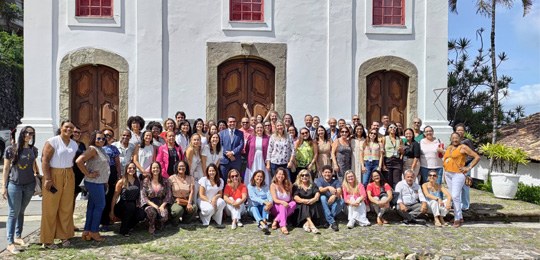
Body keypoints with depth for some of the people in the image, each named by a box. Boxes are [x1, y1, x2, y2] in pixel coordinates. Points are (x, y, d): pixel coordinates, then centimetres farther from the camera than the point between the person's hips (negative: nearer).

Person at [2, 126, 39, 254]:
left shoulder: (33, 150, 4)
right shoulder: (11, 149, -6)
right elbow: (6, 168, -3)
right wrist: (4, 186, -4)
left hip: (29, 185, 4)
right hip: (14, 184, -4)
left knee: (21, 212, 13)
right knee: (13, 213, -2)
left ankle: (18, 237, 24)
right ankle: (10, 243, 3)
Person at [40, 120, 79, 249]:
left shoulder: (74, 144, 11)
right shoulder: (52, 141, -8)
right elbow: (45, 160, -13)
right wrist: (47, 179, -19)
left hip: (69, 177, 6)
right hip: (54, 176, -6)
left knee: (67, 207, 9)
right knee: (51, 207, 0)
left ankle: (65, 236, 20)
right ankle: (47, 240, 9)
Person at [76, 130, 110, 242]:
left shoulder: (101, 149, 14)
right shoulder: (92, 149, -14)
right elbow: (79, 161, -25)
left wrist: (105, 182, 16)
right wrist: (88, 174, -19)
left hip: (100, 182, 9)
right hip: (94, 183, -9)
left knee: (92, 206, 11)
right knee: (100, 205, -3)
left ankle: (87, 231, 16)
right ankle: (94, 231, 6)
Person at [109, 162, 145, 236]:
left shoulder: (137, 181, 7)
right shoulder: (121, 182, -6)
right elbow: (115, 197, -6)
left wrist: (138, 204, 0)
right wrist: (112, 212, -9)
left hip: (133, 206, 3)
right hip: (122, 206, -3)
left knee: (141, 215, -27)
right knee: (131, 206, -37)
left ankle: (129, 225, 8)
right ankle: (123, 230, -18)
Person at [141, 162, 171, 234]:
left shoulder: (164, 181, 7)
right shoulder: (146, 181, 1)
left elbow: (168, 195, 3)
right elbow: (143, 196, -5)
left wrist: (162, 205, -13)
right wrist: (154, 205, -16)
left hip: (162, 204, 1)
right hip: (149, 204, -1)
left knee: (164, 215, -30)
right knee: (151, 212, -36)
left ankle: (158, 223, 8)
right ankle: (151, 225, -3)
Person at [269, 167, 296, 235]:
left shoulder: (288, 184, 4)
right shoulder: (273, 185, -6)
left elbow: (291, 197, 7)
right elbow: (275, 199, -15)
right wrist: (282, 202, -35)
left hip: (287, 206, 3)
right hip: (276, 207, -3)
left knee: (294, 203, -28)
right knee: (282, 206, -35)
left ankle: (276, 220, -34)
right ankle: (283, 226, -54)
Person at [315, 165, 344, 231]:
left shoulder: (336, 181, 5)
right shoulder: (318, 180, 1)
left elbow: (339, 191, -16)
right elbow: (320, 190, -21)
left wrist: (334, 196, -39)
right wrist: (328, 187, -42)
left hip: (334, 204, 1)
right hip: (324, 204, -1)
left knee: (341, 200, -29)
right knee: (323, 197, -33)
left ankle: (328, 220, -26)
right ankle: (332, 222, -39)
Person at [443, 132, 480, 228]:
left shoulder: (463, 147, -4)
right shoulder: (449, 148, 15)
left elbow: (477, 157, -6)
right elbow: (445, 159, 28)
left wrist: (469, 168, -8)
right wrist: (445, 172, 17)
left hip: (458, 174, -7)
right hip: (448, 174, 7)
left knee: (455, 196, -13)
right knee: (453, 196, 10)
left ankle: (457, 219, -6)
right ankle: (460, 217, 20)